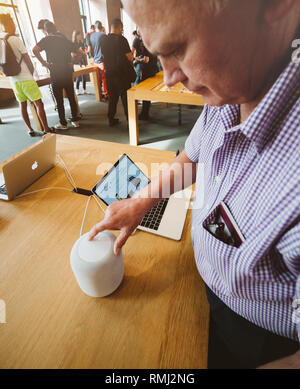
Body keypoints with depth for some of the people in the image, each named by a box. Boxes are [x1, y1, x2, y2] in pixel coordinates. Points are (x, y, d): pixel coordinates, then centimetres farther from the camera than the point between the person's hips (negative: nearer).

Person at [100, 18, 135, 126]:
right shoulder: (121, 39, -12)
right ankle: (129, 119, 9)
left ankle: (111, 119, 14)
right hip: (122, 73, -5)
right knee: (125, 96, 4)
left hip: (109, 72, 5)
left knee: (112, 96, 11)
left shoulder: (103, 39, 4)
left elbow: (103, 55, 14)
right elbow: (129, 57, -12)